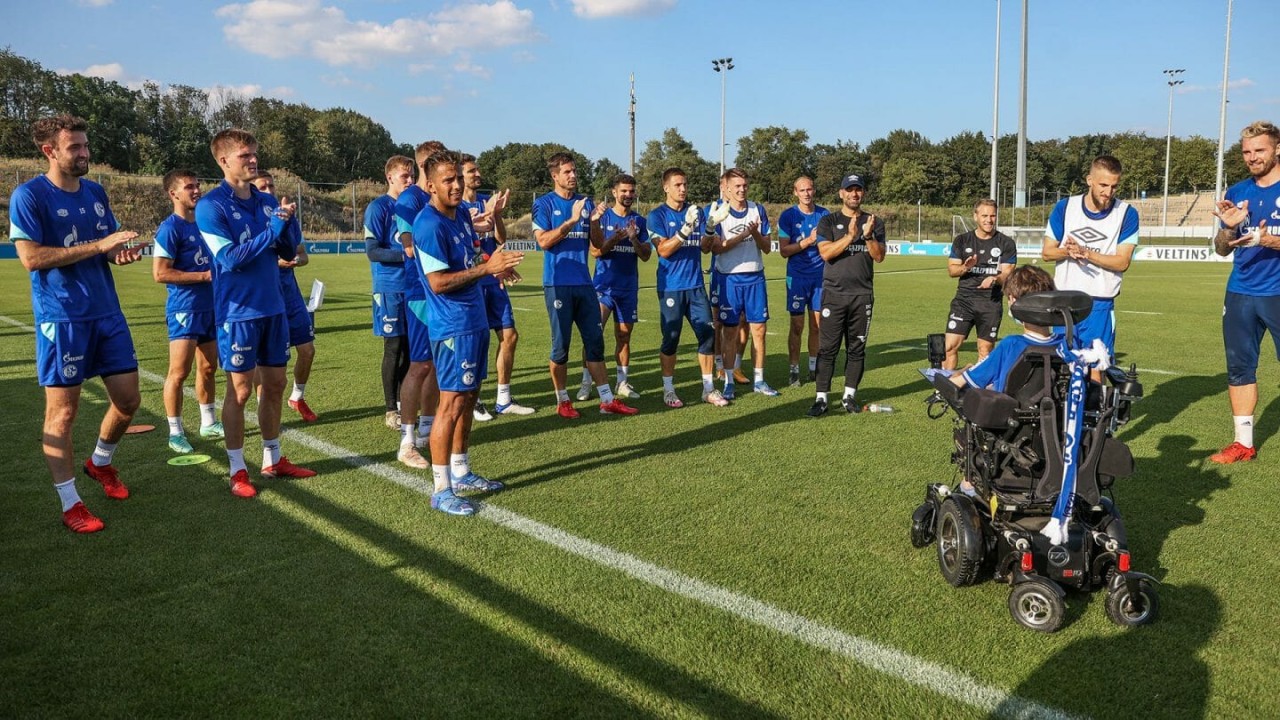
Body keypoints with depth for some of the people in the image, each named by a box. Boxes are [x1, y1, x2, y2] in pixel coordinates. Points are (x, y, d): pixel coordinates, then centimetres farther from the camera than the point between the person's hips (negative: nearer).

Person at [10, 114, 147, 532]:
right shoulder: (29, 195, -7)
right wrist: (98, 246, -20)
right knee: (63, 411, -1)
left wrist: (124, 252, -3)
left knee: (128, 400, 9)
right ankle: (71, 505, 9)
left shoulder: (96, 193, 12)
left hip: (107, 313, 6)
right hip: (60, 318, -6)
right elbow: (31, 257, -16)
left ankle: (101, 463, 37)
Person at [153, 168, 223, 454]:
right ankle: (175, 432, 4)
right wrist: (205, 275, -18)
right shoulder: (170, 228, -11)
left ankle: (209, 423, 28)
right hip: (184, 309, -8)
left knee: (208, 368, 16)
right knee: (179, 372, -6)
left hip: (210, 306, 8)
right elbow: (160, 273, -17)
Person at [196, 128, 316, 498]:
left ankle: (273, 459, 26)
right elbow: (230, 257, -17)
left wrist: (288, 223, -9)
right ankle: (237, 470, 13)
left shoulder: (267, 201, 8)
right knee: (240, 390, 0)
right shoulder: (211, 205, -9)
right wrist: (272, 231, -20)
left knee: (275, 384, 12)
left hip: (273, 308, 6)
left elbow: (289, 252, 9)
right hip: (238, 312, -6)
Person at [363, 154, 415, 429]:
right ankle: (391, 410, 10)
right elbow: (372, 251, -12)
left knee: (409, 347, 9)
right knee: (394, 348, -1)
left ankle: (403, 402, 22)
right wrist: (405, 254, -21)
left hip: (414, 286, 6)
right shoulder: (378, 208, -6)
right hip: (390, 289, -5)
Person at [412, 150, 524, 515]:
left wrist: (494, 264, 9)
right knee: (452, 403, -6)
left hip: (475, 319, 9)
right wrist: (486, 268, -21)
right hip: (453, 326, -9)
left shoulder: (462, 214, 11)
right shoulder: (429, 225, -18)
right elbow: (438, 282, -22)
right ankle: (441, 490, 3)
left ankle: (460, 472, 30)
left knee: (469, 397, 16)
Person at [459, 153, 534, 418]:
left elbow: (501, 239, 5)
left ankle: (504, 400, 18)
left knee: (509, 336, 7)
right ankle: (472, 401, 12)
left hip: (493, 280, 7)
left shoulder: (488, 200, 11)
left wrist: (496, 214, -12)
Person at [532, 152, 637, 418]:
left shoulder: (586, 203, 12)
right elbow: (544, 240, -12)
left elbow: (598, 244, 11)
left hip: (584, 283, 5)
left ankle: (607, 400, 11)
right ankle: (562, 401, 14)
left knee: (595, 340, 6)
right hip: (558, 284, -5)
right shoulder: (544, 203, -1)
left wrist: (594, 221, -8)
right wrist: (572, 220, -19)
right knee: (561, 344, 1)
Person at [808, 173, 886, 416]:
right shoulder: (828, 221, 6)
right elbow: (825, 253, -9)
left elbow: (879, 257, 2)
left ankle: (850, 395, 15)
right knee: (827, 348, -5)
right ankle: (821, 398, -2)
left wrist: (868, 235, -14)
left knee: (857, 348, 6)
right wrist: (850, 236, -17)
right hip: (834, 293, -2)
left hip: (863, 295, 2)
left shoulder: (874, 223, 12)